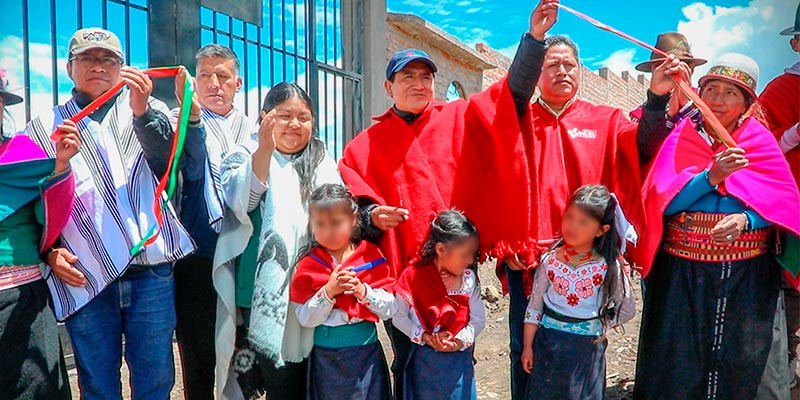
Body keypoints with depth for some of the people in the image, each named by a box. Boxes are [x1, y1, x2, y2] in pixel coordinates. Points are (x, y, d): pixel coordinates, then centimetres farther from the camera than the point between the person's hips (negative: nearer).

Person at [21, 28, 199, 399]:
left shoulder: (149, 112, 10)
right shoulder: (42, 128, 13)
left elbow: (168, 164, -8)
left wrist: (142, 112, -25)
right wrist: (48, 252, -1)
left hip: (151, 273, -1)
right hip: (84, 280, 1)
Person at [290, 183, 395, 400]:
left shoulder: (371, 257, -2)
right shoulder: (309, 265, -3)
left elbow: (389, 310, -5)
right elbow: (305, 319, -8)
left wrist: (362, 290, -18)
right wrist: (328, 291, -20)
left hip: (366, 351, 0)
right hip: (326, 355, 0)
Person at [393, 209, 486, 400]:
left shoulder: (469, 278, -7)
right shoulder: (414, 277, -14)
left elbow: (478, 319, -2)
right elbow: (398, 316, -8)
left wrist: (461, 340, -17)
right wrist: (424, 336, -18)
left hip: (460, 359, 2)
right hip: (425, 360, -1)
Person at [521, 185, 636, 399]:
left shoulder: (609, 267, -12)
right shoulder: (550, 259, -9)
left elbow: (627, 310, 1)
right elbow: (534, 305, -1)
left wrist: (600, 326, -2)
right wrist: (527, 346, 2)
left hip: (587, 347, -1)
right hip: (548, 341, 1)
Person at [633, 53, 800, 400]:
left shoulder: (759, 140, 5)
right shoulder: (681, 137, 1)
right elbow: (662, 200, -9)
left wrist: (747, 220, -20)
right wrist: (711, 176, -21)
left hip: (748, 274, 1)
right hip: (684, 271, -1)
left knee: (746, 366, 9)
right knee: (681, 365, 8)